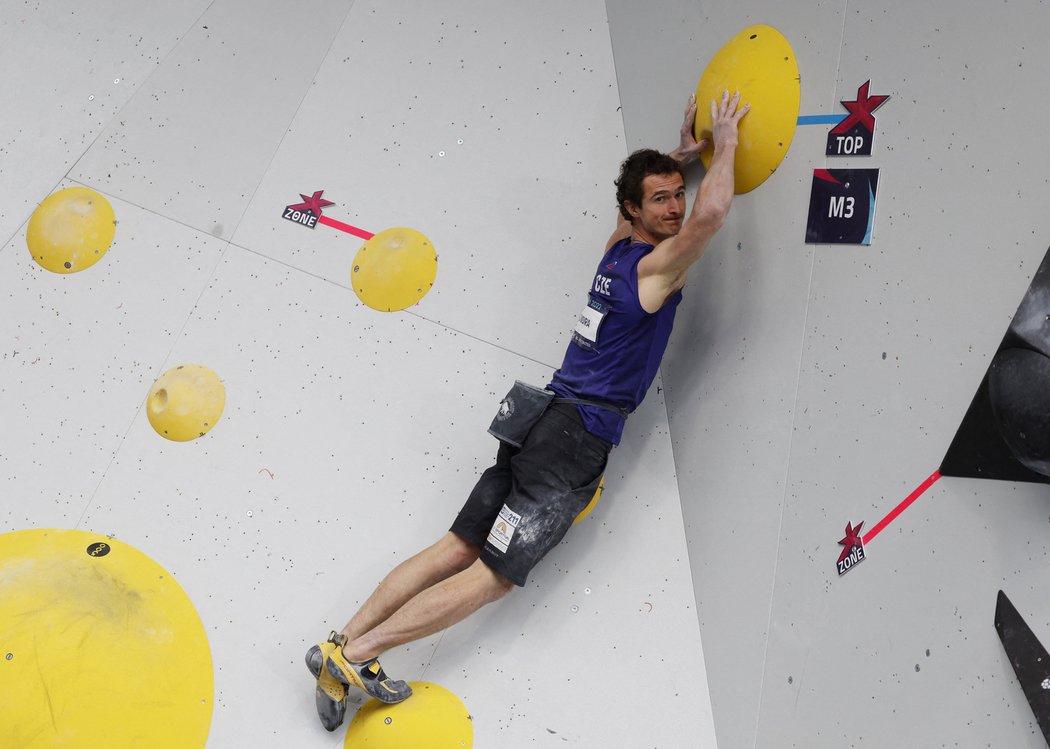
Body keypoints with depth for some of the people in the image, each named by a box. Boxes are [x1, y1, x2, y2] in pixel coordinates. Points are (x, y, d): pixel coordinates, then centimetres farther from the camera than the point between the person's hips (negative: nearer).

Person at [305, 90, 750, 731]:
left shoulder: (619, 244, 16)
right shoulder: (657, 264, -8)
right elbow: (712, 211, -25)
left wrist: (685, 153, 33)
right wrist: (726, 141, -8)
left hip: (545, 421, 8)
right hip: (578, 441, -8)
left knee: (460, 548, 6)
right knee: (494, 576, -5)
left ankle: (341, 645, 3)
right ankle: (357, 653, -9)